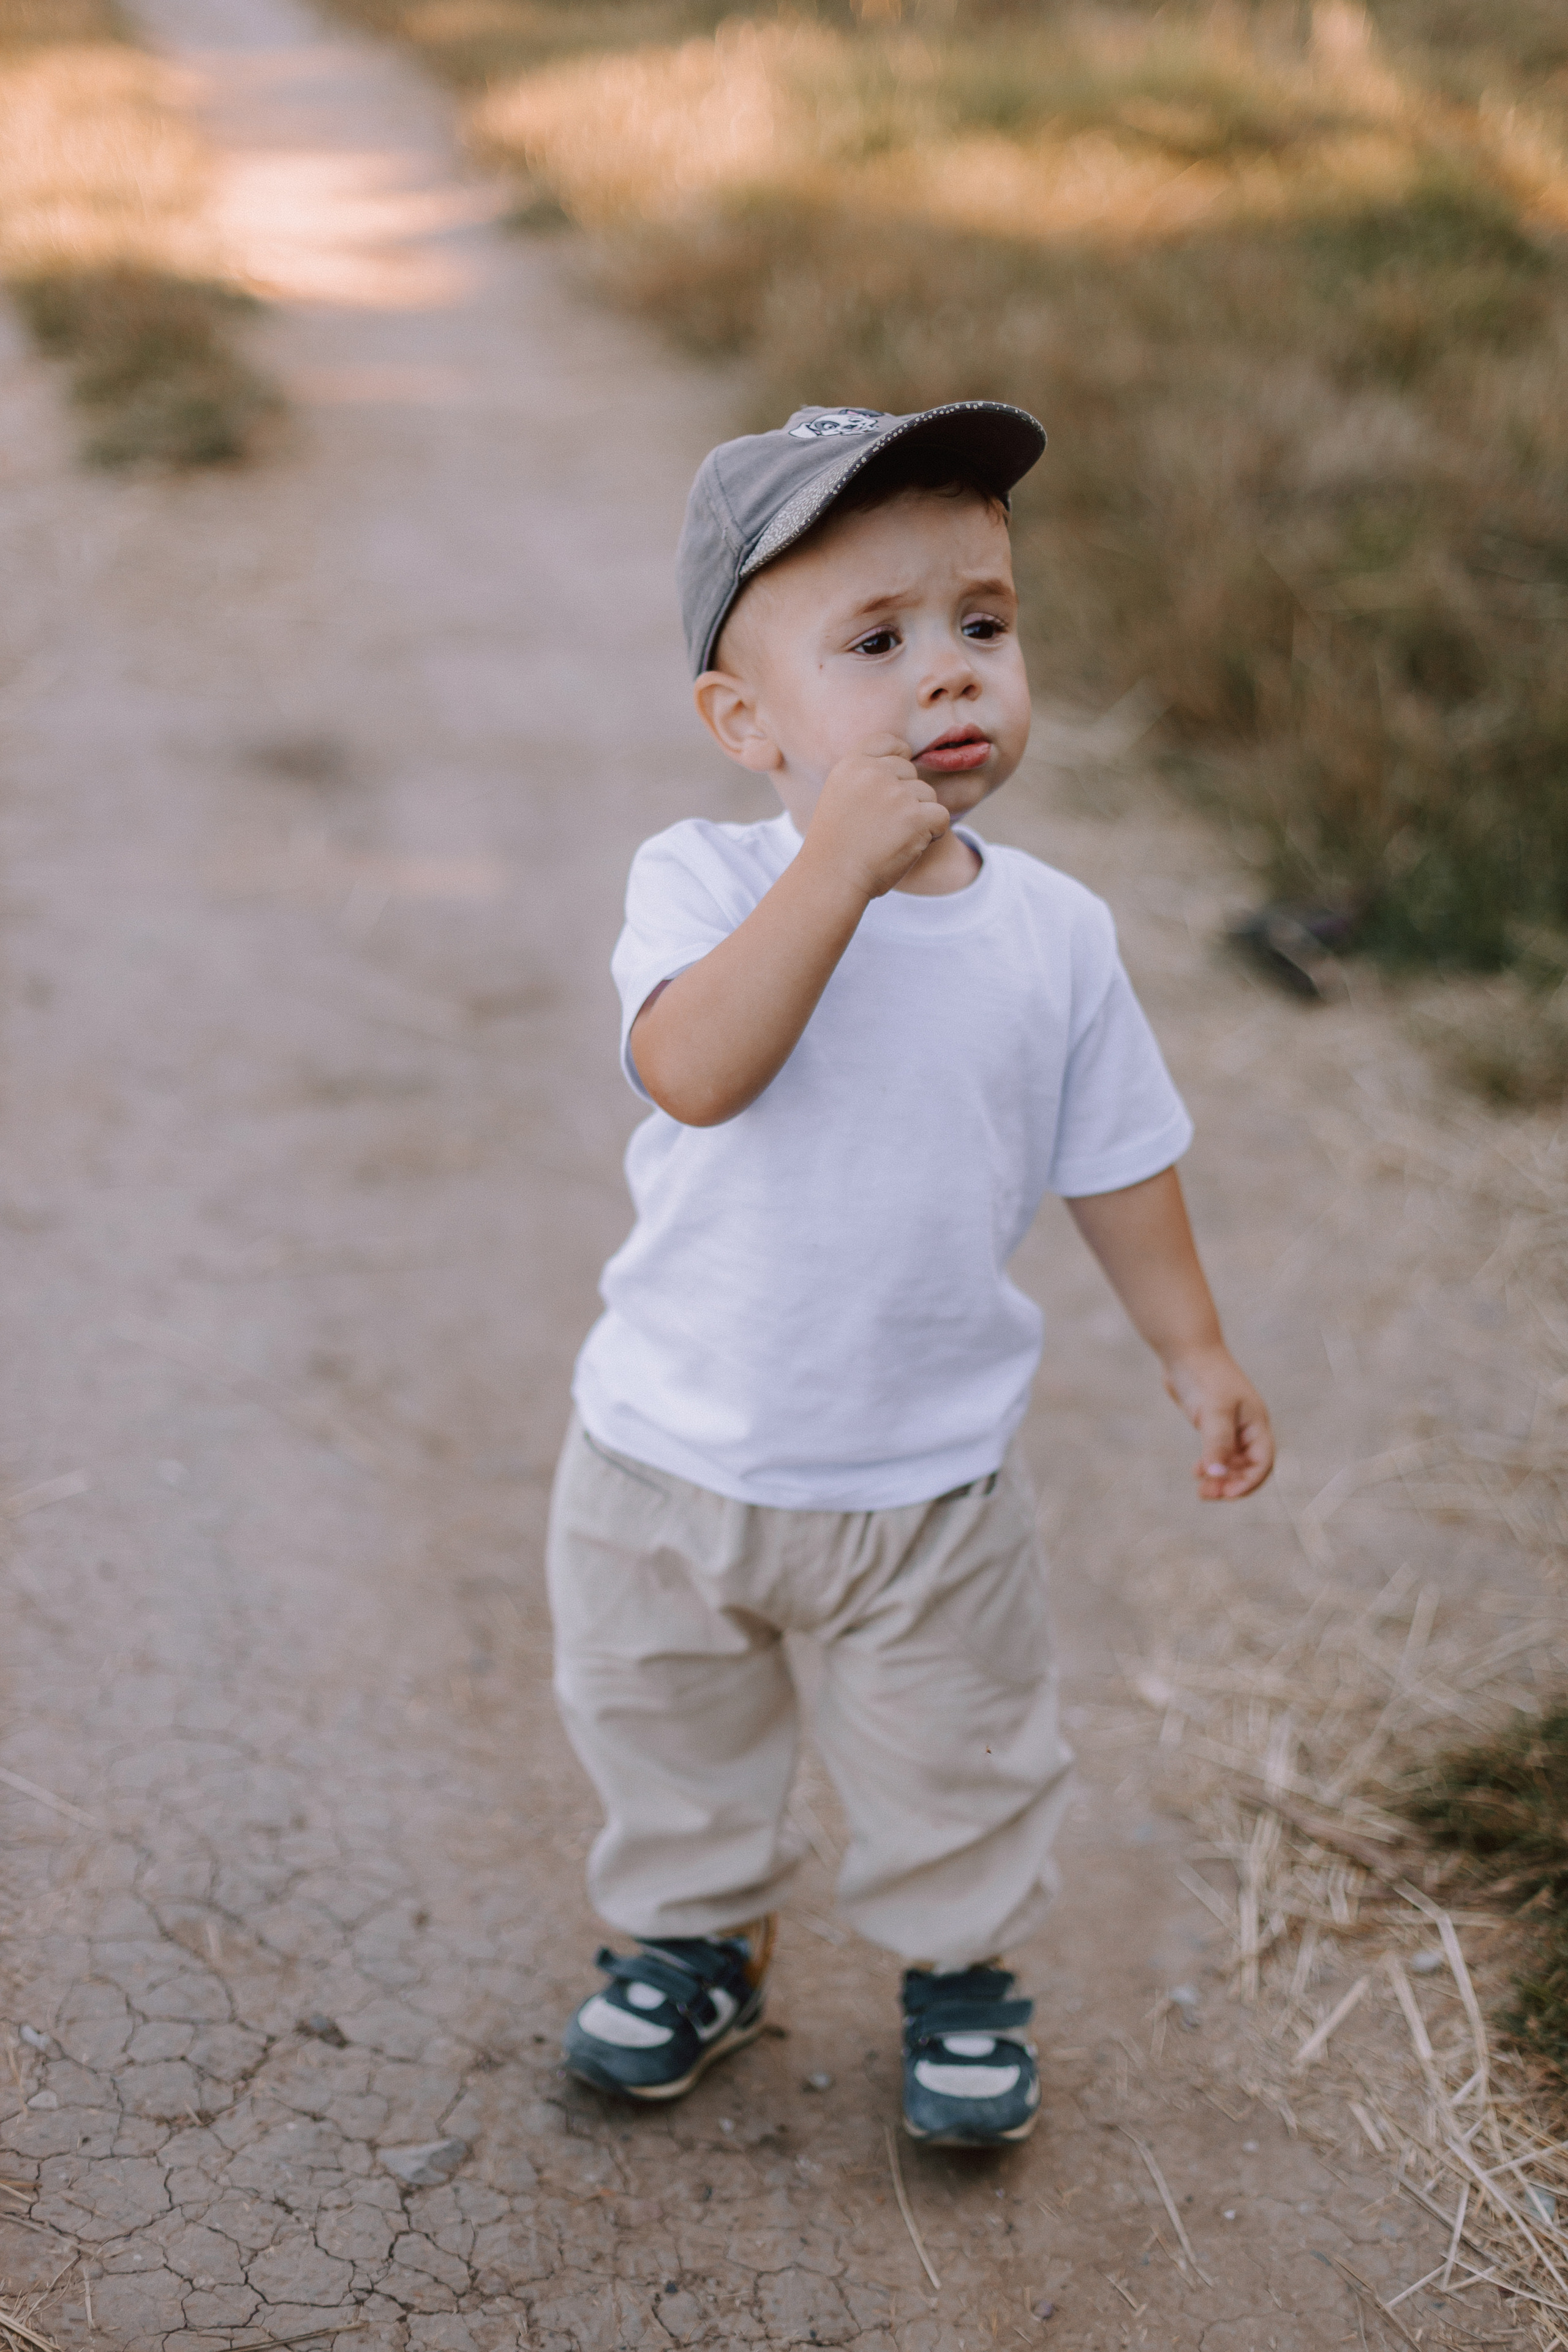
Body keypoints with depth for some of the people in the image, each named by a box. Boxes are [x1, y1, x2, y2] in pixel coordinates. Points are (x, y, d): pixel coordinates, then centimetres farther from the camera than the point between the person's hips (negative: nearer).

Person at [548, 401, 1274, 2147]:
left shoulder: (1053, 934, -8)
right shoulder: (704, 880, -17)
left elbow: (1116, 1159, 5)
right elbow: (694, 1072, -37)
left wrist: (1193, 1352, 10)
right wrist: (845, 861, -40)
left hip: (929, 1483, 1)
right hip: (671, 1458, 0)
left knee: (956, 1772, 18)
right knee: (664, 1737, 22)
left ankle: (961, 1971, 47)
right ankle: (694, 1936, 50)